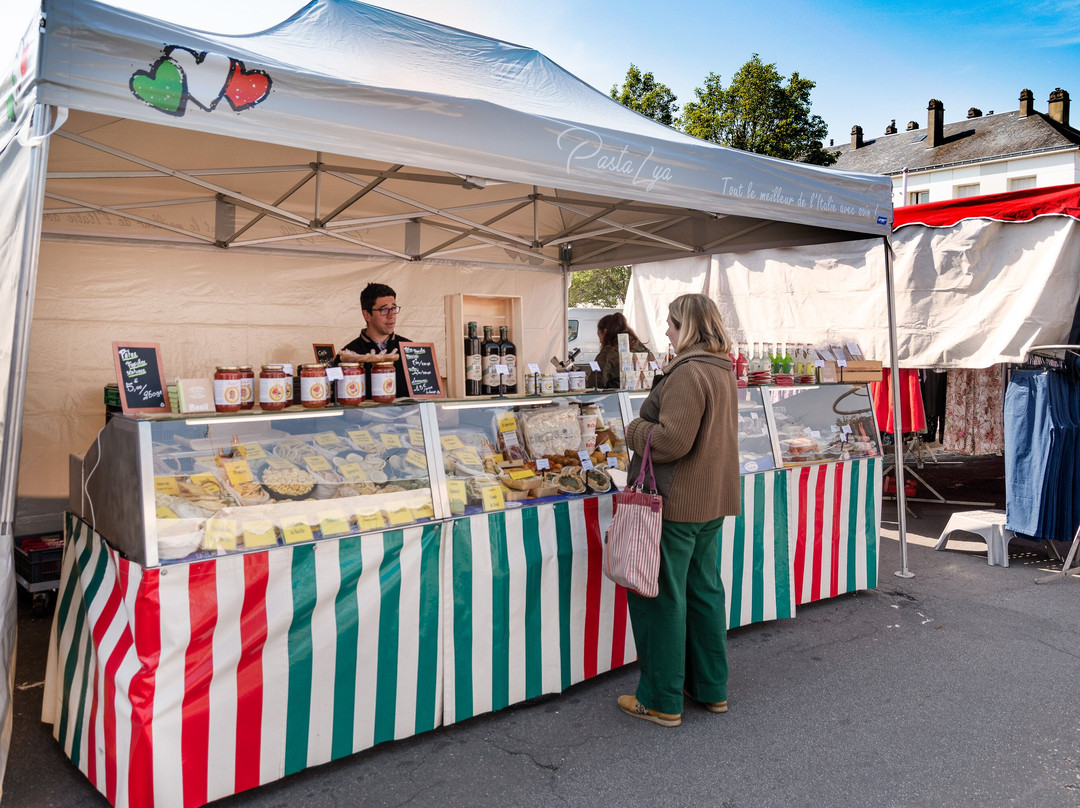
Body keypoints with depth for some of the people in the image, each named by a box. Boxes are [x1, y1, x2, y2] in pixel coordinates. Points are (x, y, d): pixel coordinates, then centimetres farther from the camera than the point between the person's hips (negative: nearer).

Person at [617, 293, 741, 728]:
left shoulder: (687, 373, -20)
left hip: (676, 502, -10)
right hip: (712, 500, 10)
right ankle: (711, 688, 31)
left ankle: (662, 700, 14)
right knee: (704, 590, 18)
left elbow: (671, 440, -25)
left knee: (660, 597, 2)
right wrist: (649, 426, 16)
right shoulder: (723, 370, 12)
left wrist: (635, 429, -7)